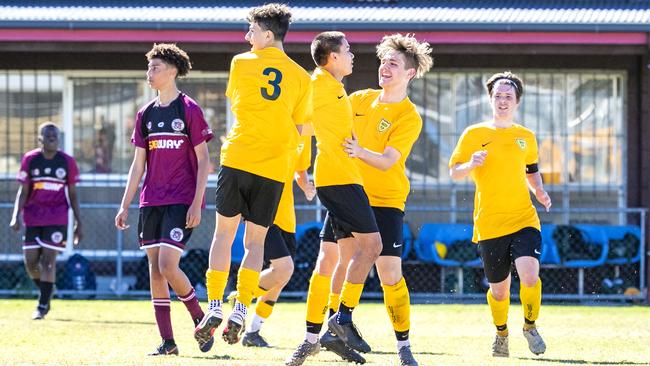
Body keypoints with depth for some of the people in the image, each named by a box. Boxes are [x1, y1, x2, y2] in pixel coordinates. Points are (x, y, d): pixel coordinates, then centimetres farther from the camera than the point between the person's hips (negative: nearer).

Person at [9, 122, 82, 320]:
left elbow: (73, 194, 7)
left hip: (57, 219, -2)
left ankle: (42, 306, -6)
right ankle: (45, 295, 25)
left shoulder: (67, 162, 1)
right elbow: (23, 191, 3)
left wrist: (79, 222, 6)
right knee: (30, 261, 0)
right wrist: (16, 216, -9)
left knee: (48, 259, -10)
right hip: (33, 217, 2)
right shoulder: (30, 160, 2)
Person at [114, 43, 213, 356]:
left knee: (168, 266, -17)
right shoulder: (146, 114, 13)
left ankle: (200, 320, 5)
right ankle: (167, 342, 6)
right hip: (151, 201, 6)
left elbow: (203, 160, -6)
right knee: (155, 269, 3)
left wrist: (196, 203, -13)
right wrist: (125, 206, 11)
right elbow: (138, 165, 16)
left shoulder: (189, 110, -4)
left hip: (181, 201, -6)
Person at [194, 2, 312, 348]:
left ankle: (214, 307, 0)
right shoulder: (301, 77, 7)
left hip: (237, 158, -2)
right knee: (255, 242, 6)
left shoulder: (241, 63, 3)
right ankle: (239, 312, -4)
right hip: (275, 167, 2)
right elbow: (298, 131, 12)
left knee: (224, 234, 6)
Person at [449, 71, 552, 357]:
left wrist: (539, 191, 6)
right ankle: (501, 333, 35)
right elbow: (453, 172, 3)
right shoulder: (474, 134, 2)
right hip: (489, 224, -1)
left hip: (524, 219, 1)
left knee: (529, 275, -20)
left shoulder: (526, 137, 11)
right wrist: (471, 164, -18)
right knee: (499, 289, 5)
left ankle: (530, 326, 6)